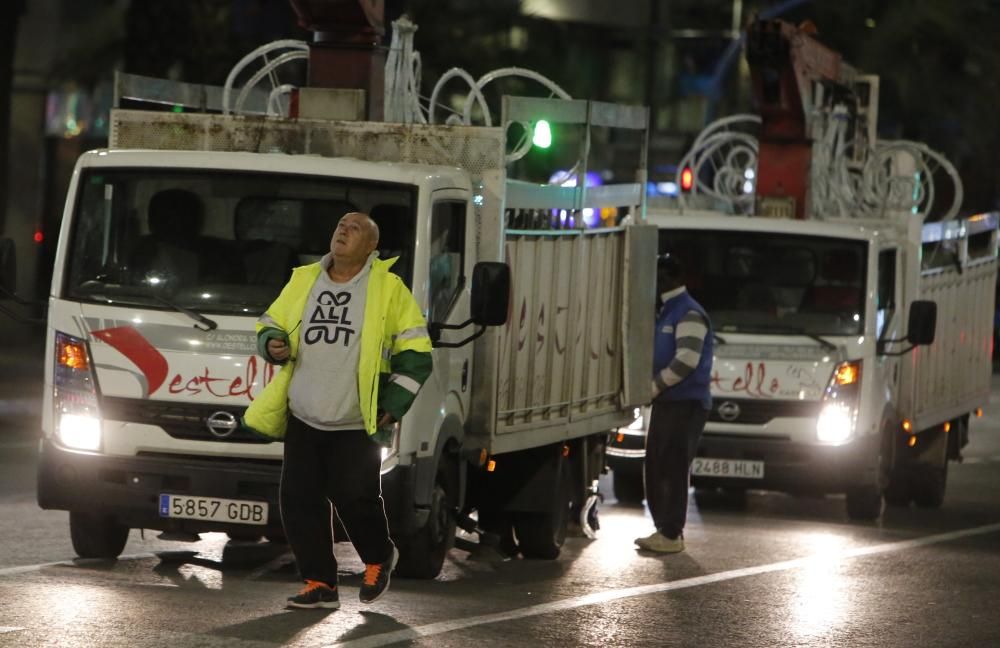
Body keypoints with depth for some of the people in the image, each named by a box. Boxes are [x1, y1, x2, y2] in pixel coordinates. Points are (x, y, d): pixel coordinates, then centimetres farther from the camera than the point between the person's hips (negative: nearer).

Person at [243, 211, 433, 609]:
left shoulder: (388, 289, -2)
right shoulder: (303, 281, 10)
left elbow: (415, 354, -1)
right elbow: (269, 324, 20)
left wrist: (393, 406, -7)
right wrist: (272, 344, -5)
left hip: (356, 424, -4)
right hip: (303, 417, 4)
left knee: (354, 497, -5)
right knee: (299, 501, 0)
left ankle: (379, 559, 24)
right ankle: (319, 584, 9)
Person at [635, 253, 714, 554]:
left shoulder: (689, 314, -13)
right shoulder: (666, 311, 18)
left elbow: (687, 360, -22)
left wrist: (654, 386, -16)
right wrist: (652, 386, 9)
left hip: (686, 404, -10)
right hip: (665, 402, 10)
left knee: (673, 469, -9)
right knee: (656, 468, 10)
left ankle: (671, 535, -8)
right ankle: (664, 529, 15)